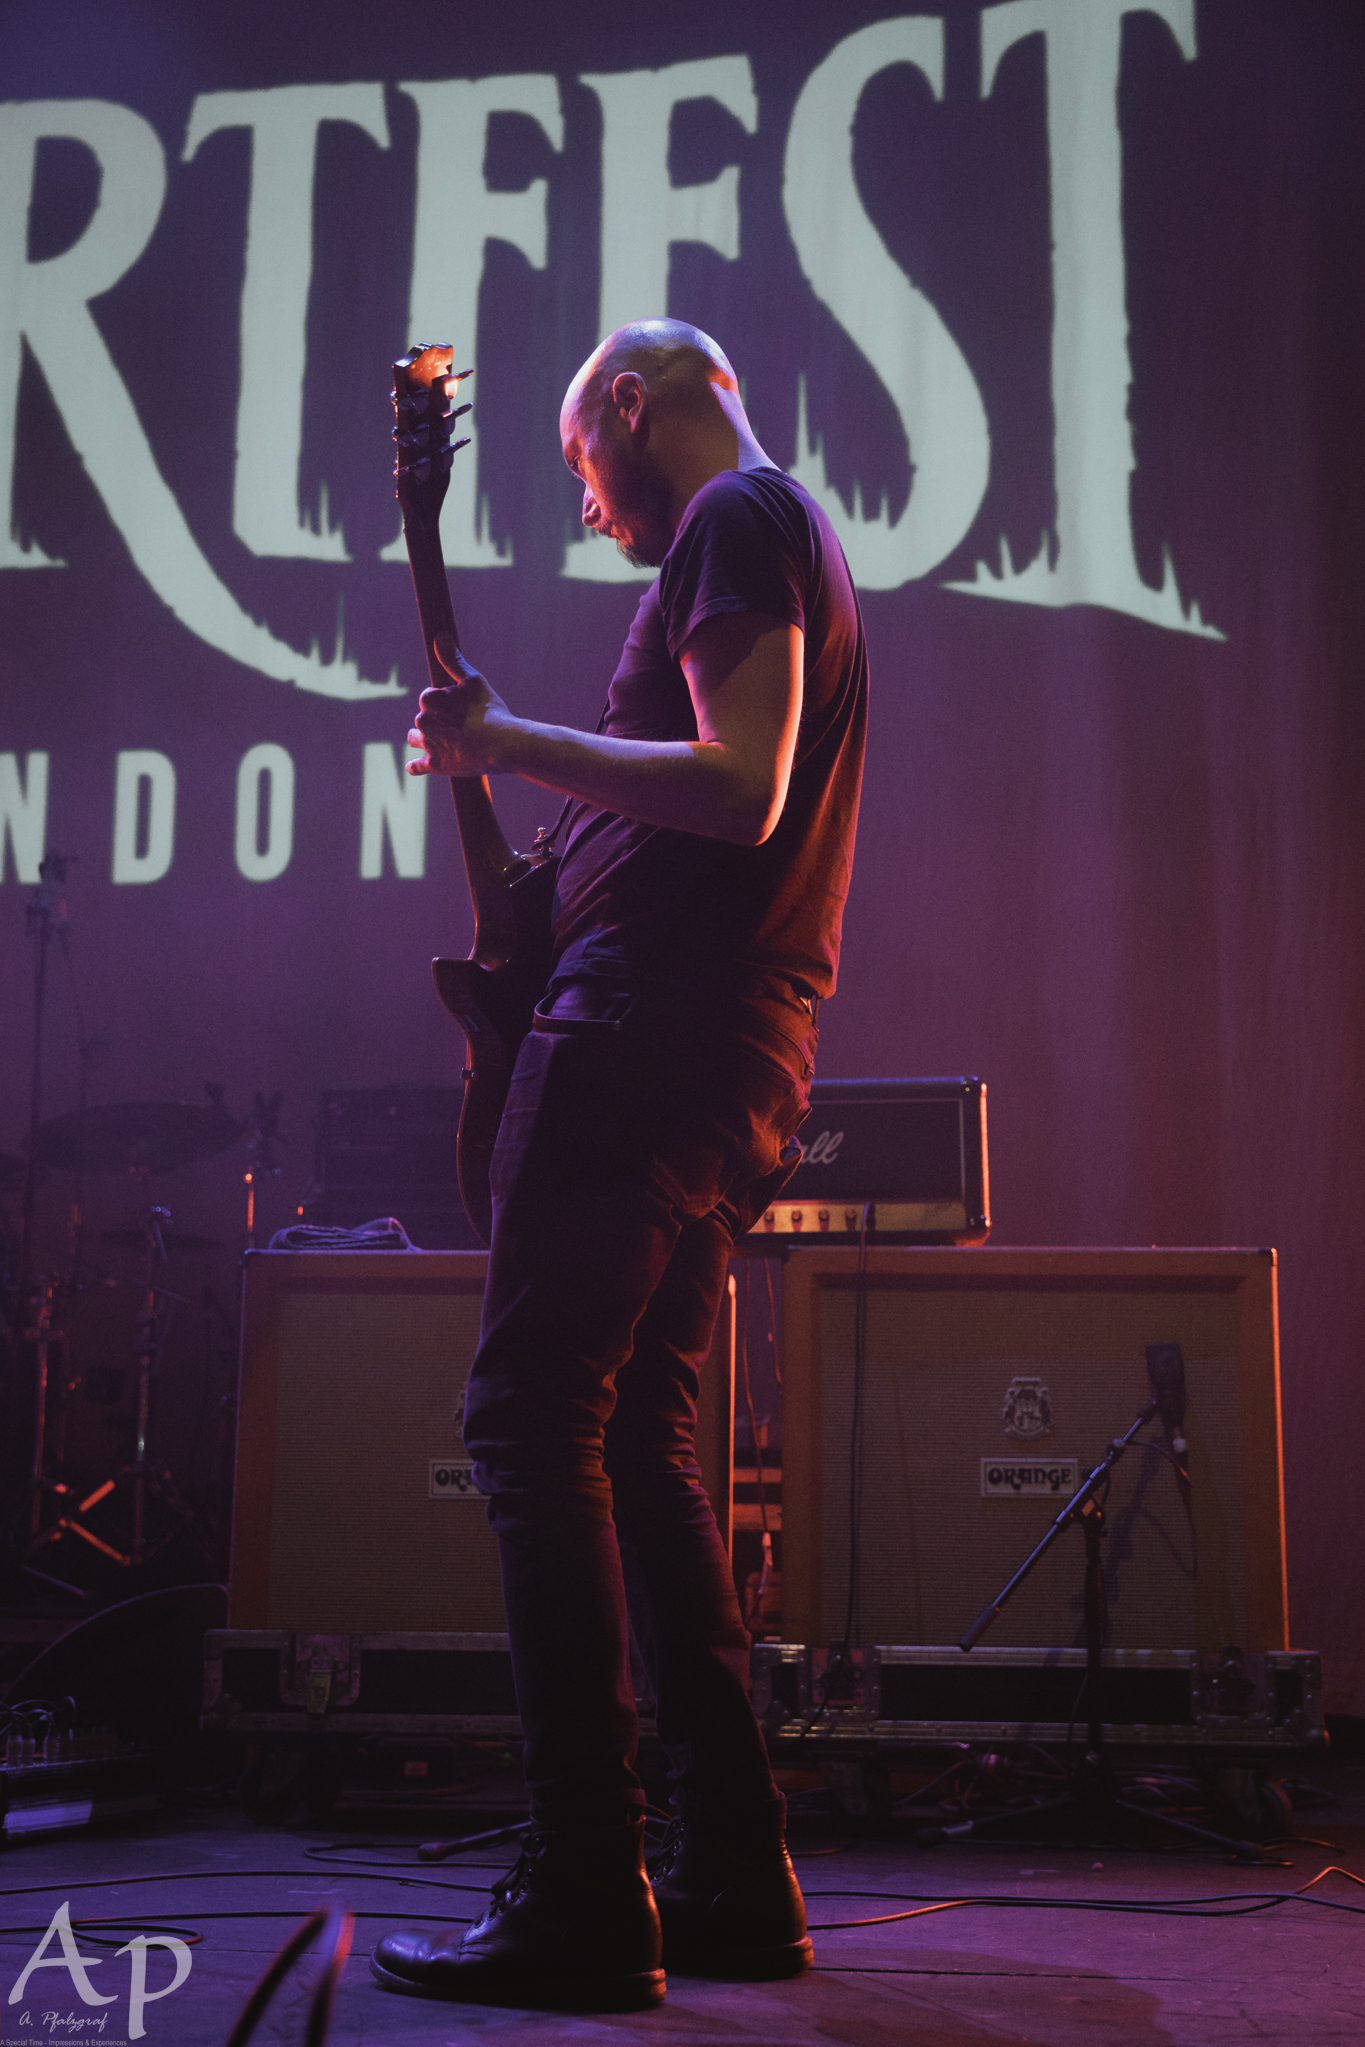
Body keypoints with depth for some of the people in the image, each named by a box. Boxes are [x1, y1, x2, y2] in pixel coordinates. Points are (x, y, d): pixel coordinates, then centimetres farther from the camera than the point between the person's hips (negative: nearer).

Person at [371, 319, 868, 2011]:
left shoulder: (735, 520, -4)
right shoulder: (787, 539, 27)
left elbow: (740, 789, -18)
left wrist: (510, 745, -11)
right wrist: (534, 773, 25)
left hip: (653, 1028, -10)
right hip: (740, 1059, 10)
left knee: (531, 1421, -12)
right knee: (635, 1441, 11)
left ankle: (584, 1904, -13)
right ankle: (733, 1880, 13)